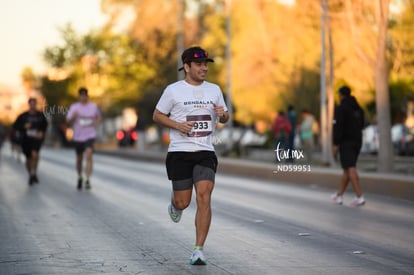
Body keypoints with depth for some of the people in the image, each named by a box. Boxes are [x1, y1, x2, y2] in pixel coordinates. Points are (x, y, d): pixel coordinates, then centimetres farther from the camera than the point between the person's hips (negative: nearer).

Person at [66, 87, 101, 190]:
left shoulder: (93, 106, 2)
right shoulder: (74, 107, -1)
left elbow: (98, 117, 20)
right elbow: (68, 121, -6)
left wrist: (96, 123, 0)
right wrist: (74, 116, -26)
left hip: (90, 136, -1)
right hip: (78, 136, 1)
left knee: (89, 155, -21)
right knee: (79, 158, 13)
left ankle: (88, 180, -24)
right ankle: (80, 177, 37)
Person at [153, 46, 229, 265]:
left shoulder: (214, 90, 10)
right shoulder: (173, 90, -1)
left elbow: (224, 119, 19)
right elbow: (157, 115, 5)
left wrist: (223, 114, -5)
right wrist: (178, 125, -12)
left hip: (205, 153, 2)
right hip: (179, 152, -2)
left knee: (204, 197, -13)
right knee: (183, 202, 0)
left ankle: (198, 250, -10)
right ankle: (174, 205, 41)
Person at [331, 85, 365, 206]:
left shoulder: (341, 109, -11)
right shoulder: (358, 108, 13)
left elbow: (338, 127, -17)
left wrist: (335, 144, -15)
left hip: (346, 142, -8)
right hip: (357, 141, 8)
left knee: (350, 169, -11)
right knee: (347, 169, 14)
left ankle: (359, 197, -20)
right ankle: (339, 195, 22)